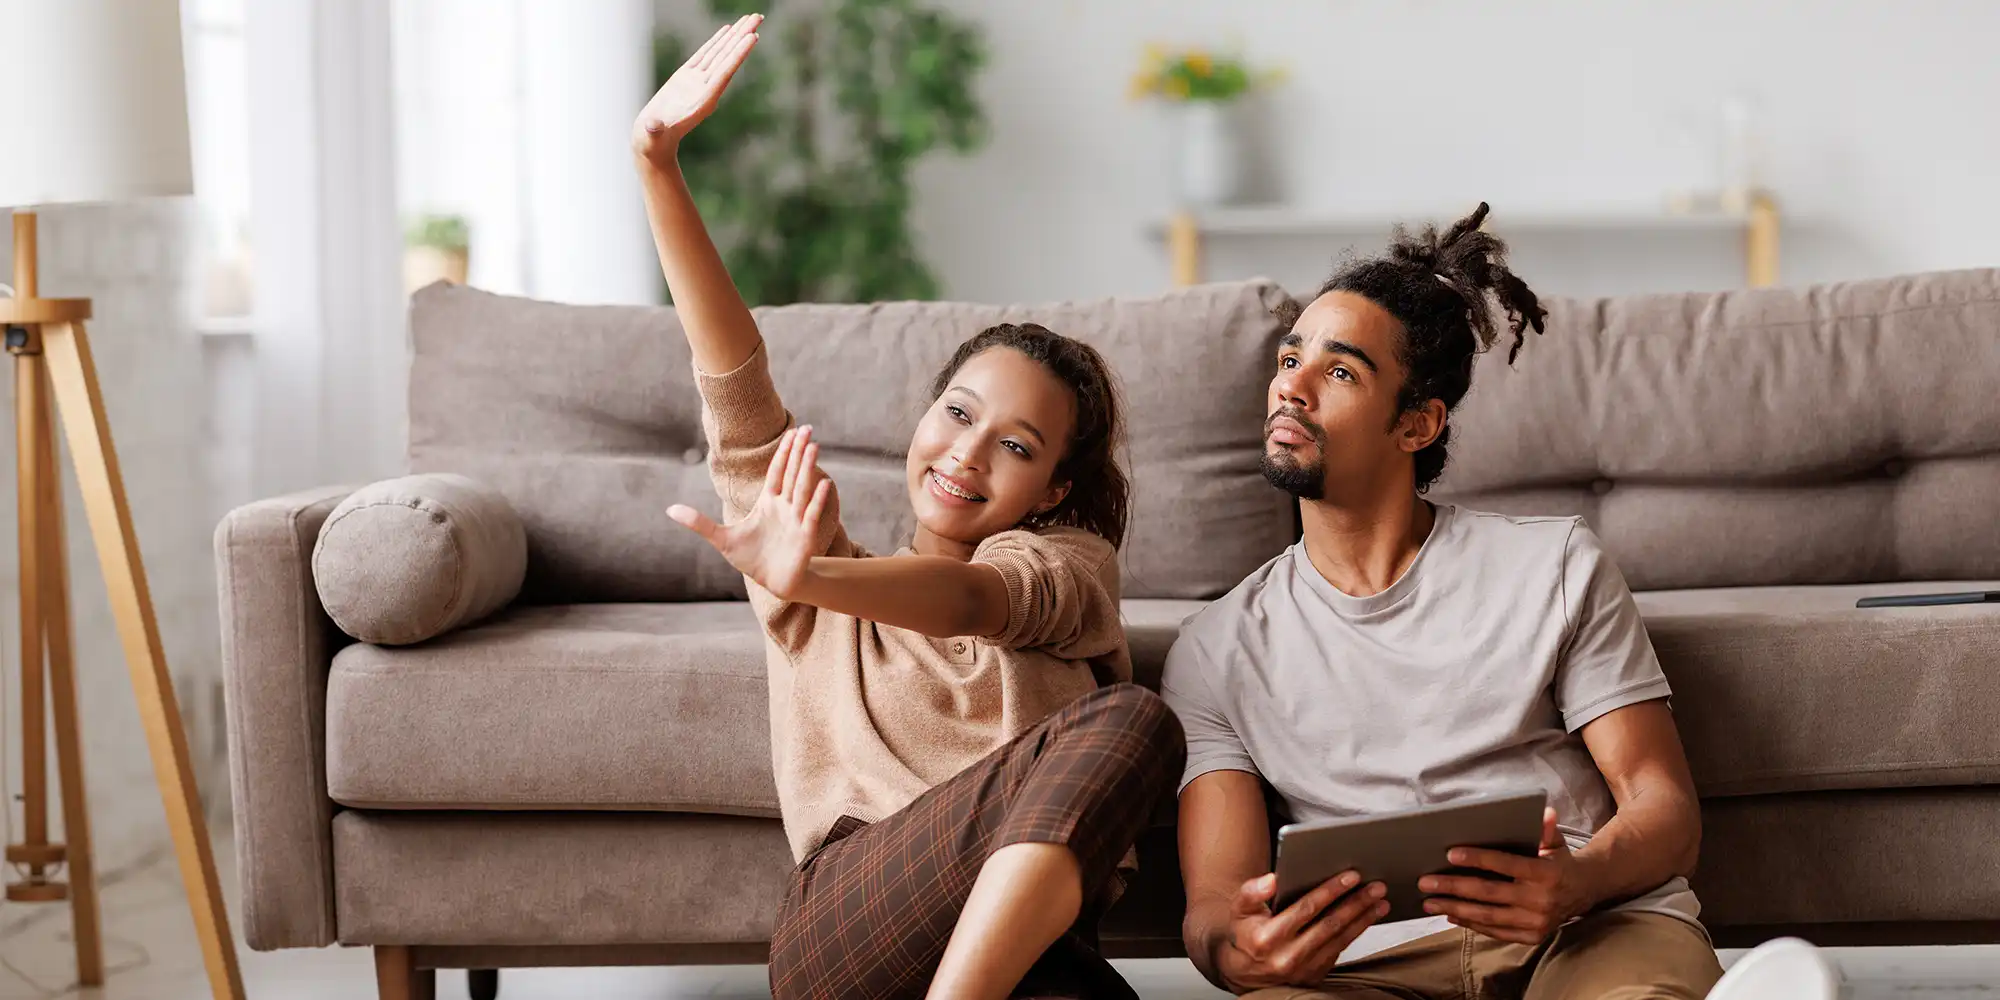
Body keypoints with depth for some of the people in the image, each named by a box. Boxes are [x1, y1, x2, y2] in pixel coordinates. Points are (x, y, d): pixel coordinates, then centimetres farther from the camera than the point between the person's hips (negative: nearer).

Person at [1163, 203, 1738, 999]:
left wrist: (1575, 882, -19)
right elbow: (1213, 901, 5)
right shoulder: (1216, 652, 16)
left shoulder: (1555, 566, 14)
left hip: (1592, 926, -2)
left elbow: (1667, 808, 7)